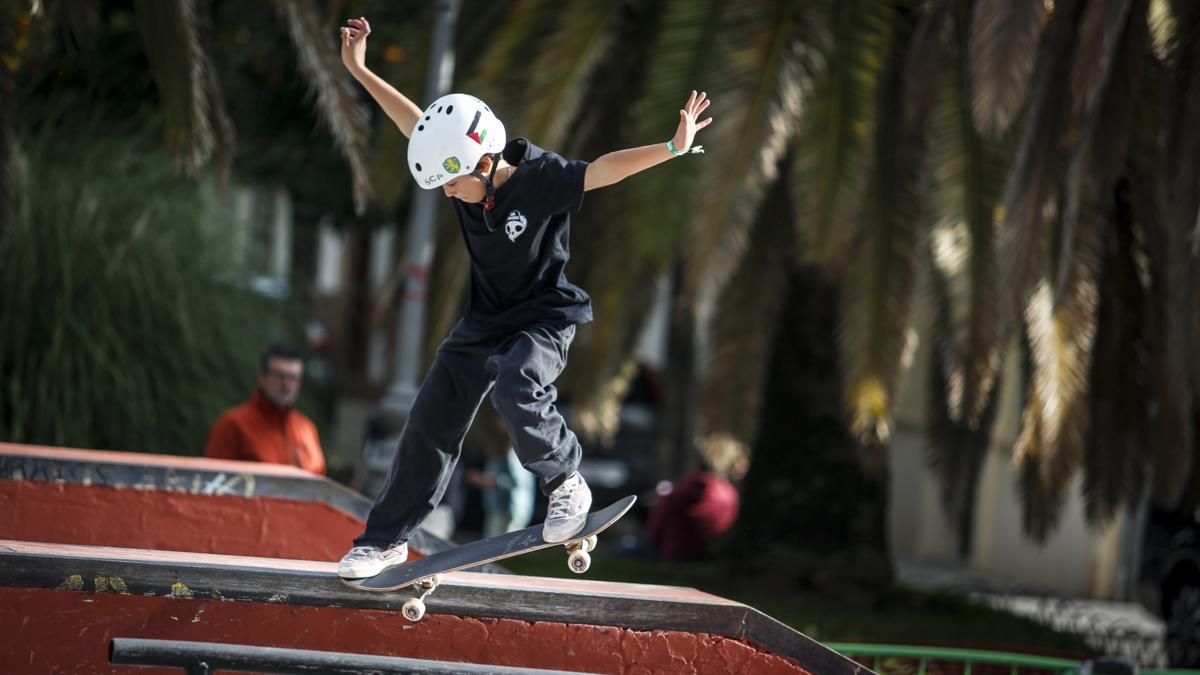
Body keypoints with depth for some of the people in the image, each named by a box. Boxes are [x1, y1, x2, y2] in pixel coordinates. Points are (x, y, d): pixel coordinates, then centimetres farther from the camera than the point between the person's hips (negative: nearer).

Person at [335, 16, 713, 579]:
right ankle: (386, 539, 17)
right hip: (483, 321, 7)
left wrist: (674, 148, -45)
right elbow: (417, 125, 2)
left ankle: (565, 482, -12)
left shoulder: (541, 179, -24)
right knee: (430, 422, 6)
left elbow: (606, 169, -33)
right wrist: (359, 71, 4)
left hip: (543, 318, -6)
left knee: (516, 389, -36)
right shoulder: (463, 166, -8)